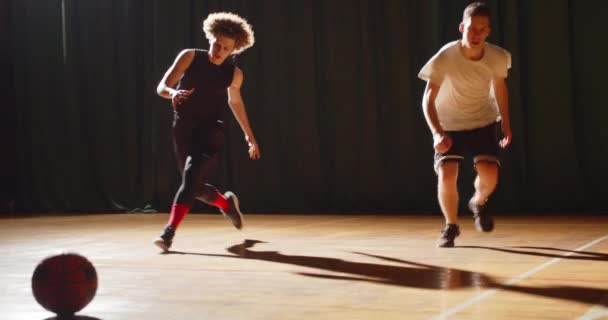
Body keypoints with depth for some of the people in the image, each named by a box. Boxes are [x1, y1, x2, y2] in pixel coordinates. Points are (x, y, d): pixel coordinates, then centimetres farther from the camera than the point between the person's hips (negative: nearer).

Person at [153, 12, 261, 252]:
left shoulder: (234, 74, 0)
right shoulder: (190, 57, -5)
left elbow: (235, 102, 19)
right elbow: (161, 87, -8)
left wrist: (250, 137, 24)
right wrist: (173, 93, -33)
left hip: (210, 132, -2)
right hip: (183, 129, 2)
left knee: (191, 178, -24)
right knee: (196, 187, 9)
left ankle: (169, 232, -26)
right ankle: (227, 203, 41)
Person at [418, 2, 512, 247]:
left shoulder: (498, 57, -17)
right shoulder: (445, 58, -27)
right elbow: (428, 100, -26)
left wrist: (506, 123, 8)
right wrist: (438, 133, -40)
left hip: (483, 122, 2)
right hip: (449, 124, -2)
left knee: (489, 173, -15)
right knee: (446, 175, -17)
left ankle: (478, 203, 21)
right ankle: (451, 226, 9)